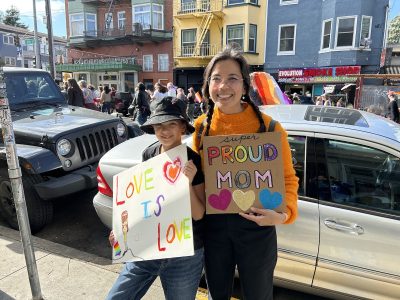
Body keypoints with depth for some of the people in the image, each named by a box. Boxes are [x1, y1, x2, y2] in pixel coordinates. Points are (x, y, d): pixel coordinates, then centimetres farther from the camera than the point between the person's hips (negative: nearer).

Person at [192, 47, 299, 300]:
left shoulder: (269, 127, -14)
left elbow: (287, 178, -7)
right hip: (214, 224, 3)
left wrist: (285, 212, -24)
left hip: (256, 225, -2)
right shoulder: (201, 127, -3)